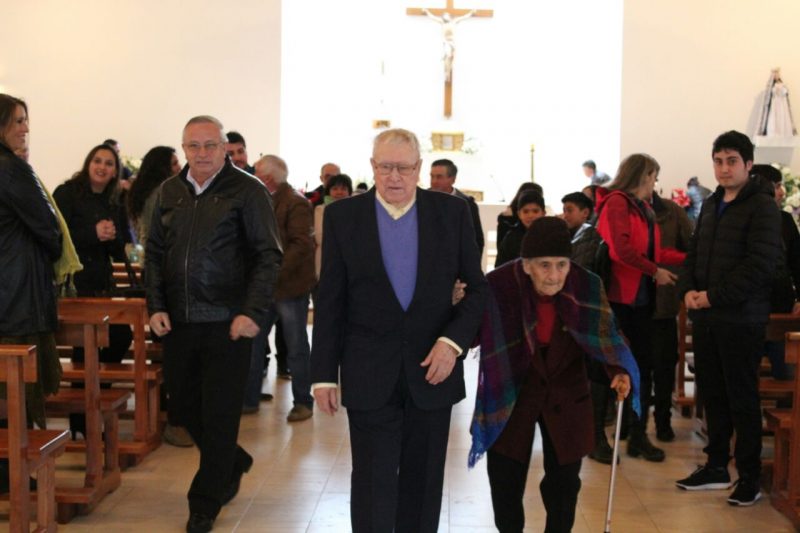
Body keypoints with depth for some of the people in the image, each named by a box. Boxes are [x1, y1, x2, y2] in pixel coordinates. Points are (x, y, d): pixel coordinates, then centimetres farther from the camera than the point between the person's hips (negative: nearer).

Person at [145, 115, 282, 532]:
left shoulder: (248, 191, -6)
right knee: (185, 406, 14)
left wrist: (253, 312, -18)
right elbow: (154, 252, 13)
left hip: (228, 322, -5)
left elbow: (268, 256, -9)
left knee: (219, 413, 1)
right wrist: (156, 306, 1)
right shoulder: (169, 192, 9)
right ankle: (234, 463, 39)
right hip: (177, 321, 5)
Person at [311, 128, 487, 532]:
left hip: (433, 367, 1)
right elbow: (329, 301, 0)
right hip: (369, 374, -1)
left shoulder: (452, 212, -1)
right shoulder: (342, 215, -2)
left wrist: (453, 341, -12)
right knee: (372, 484, 2)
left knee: (423, 483, 13)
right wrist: (324, 374, -2)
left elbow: (478, 287, 4)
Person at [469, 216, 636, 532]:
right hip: (510, 395, -1)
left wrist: (620, 371, -25)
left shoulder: (586, 286, -18)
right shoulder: (498, 286, -23)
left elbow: (604, 334, -6)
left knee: (564, 482, 12)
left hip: (565, 395, 1)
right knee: (506, 482, 8)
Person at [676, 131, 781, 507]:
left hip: (741, 320, -7)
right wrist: (688, 290, 0)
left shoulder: (762, 206, -9)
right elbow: (694, 252, 18)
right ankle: (716, 466, 25)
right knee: (712, 393, 13)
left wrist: (714, 296, -18)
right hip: (705, 317, 7)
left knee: (742, 398, 0)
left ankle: (749, 476, 11)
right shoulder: (711, 204, 15)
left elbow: (760, 264, -17)